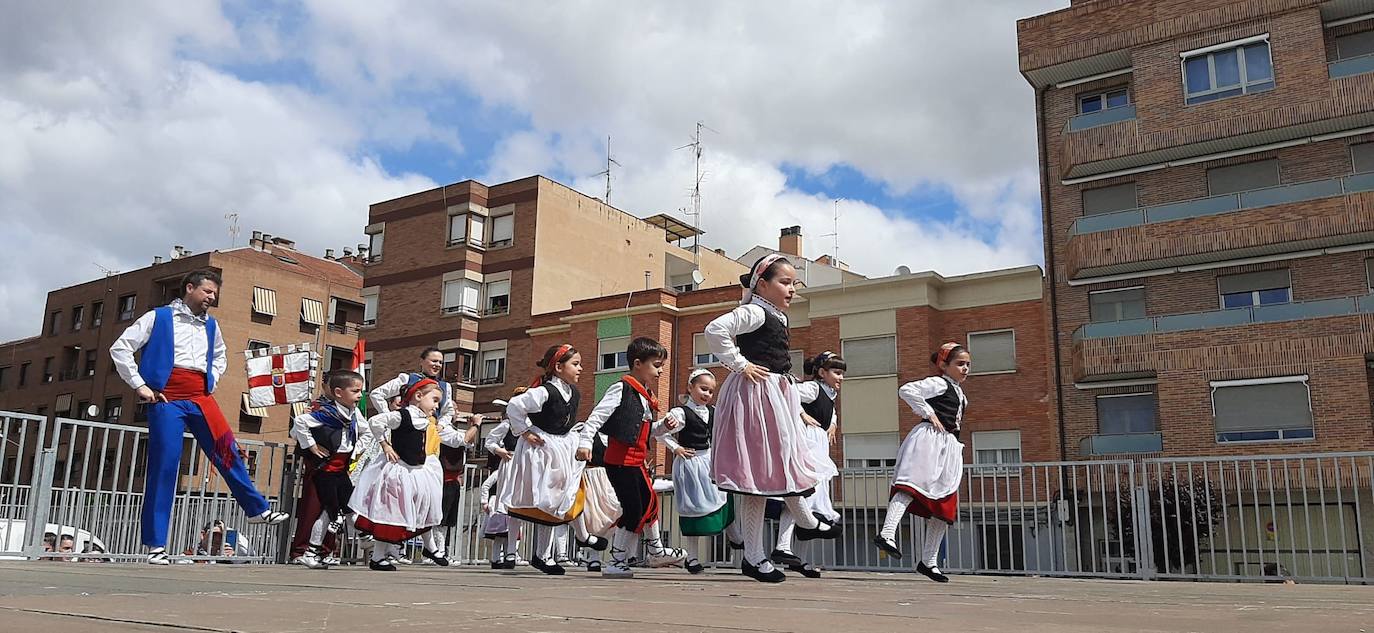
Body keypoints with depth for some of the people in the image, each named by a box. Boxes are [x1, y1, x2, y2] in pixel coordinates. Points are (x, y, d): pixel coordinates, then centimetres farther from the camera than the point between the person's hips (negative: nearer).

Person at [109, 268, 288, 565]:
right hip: (167, 398, -4)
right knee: (164, 465, -5)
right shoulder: (158, 317, 4)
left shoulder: (211, 326, 18)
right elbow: (120, 348, 1)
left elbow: (220, 357, 35)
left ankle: (258, 509, 12)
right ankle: (155, 545, 1)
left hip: (200, 398, 4)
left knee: (228, 452, -2)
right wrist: (139, 386, -5)